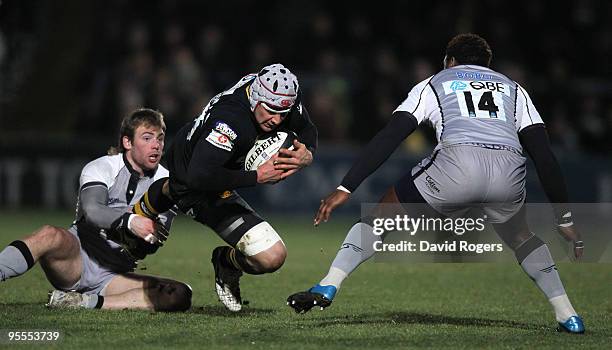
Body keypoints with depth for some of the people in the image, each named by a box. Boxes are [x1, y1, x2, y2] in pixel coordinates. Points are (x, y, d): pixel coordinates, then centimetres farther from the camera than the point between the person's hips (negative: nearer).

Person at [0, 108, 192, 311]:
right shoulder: (100, 168, -4)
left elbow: (154, 240, -1)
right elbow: (91, 211, -26)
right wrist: (129, 222, -44)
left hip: (112, 277, 4)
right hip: (76, 258, -4)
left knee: (180, 295, -22)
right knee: (50, 235, -37)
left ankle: (89, 302, -25)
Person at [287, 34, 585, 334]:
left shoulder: (433, 84, 28)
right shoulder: (513, 89, 34)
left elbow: (388, 139, 16)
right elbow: (544, 156, 25)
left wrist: (345, 189, 15)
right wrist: (565, 219, 28)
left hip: (457, 162, -2)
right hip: (509, 170, 2)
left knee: (384, 212, 19)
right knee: (519, 236, 32)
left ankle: (327, 287, 8)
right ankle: (567, 315, 23)